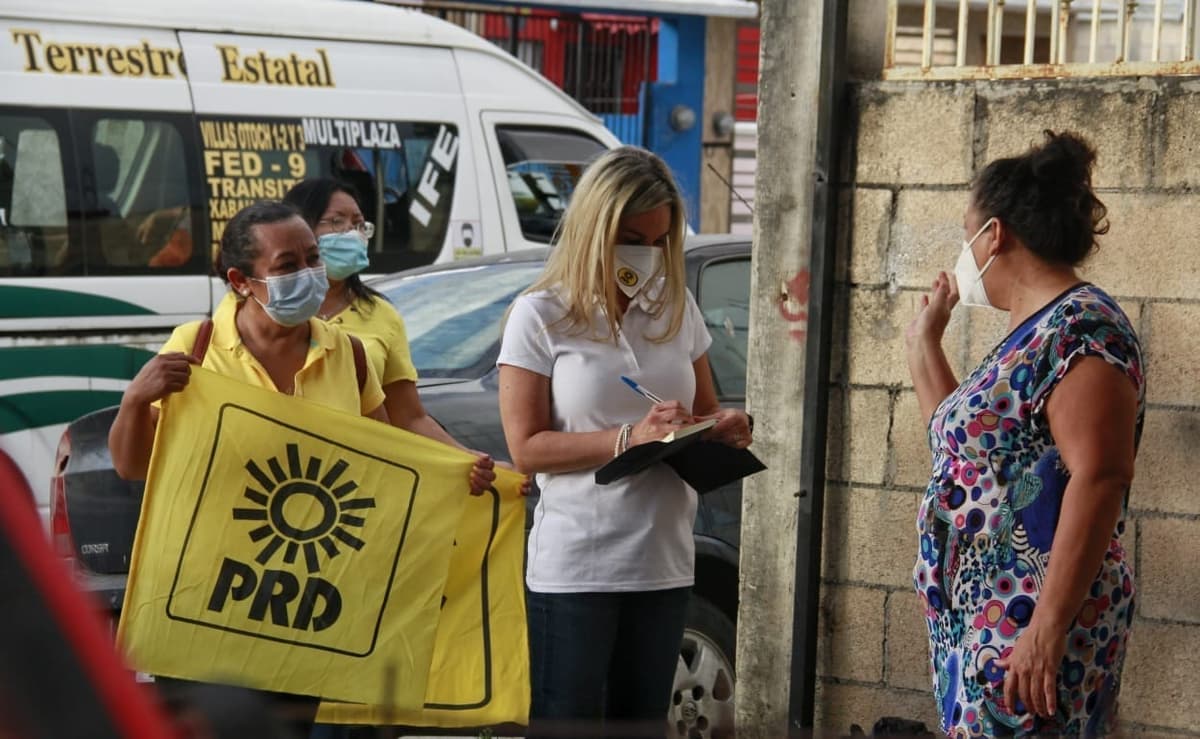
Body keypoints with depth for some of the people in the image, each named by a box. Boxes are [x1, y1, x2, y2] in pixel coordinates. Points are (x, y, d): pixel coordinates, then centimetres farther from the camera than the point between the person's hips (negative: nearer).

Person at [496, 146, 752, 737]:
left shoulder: (677, 307, 9)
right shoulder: (541, 316, -6)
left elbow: (705, 411, 18)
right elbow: (526, 447, -10)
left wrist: (726, 427, -7)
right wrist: (629, 438, -22)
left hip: (664, 561, 5)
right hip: (575, 569, -5)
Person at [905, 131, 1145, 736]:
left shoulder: (1079, 327, -14)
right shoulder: (1030, 335, 16)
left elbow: (1099, 478, -23)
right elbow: (967, 441, 30)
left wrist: (1048, 627, -28)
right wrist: (923, 342, 27)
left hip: (1030, 626, -10)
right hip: (982, 618, 10)